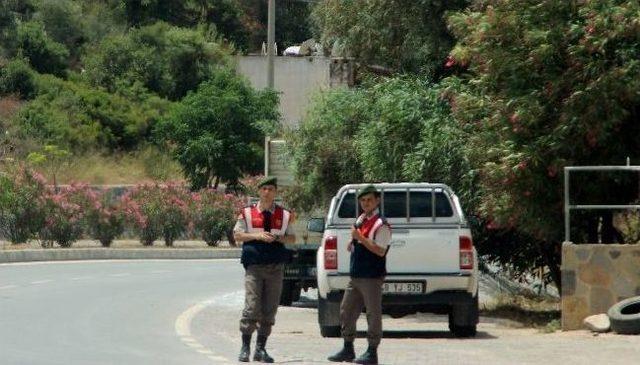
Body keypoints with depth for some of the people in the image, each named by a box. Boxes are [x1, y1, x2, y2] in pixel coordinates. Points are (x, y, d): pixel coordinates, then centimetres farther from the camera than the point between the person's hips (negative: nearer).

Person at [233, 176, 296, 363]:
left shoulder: (284, 215, 11)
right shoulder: (247, 213, 5)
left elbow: (292, 238, 13)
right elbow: (237, 235, 3)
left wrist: (278, 237, -8)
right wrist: (257, 236, -12)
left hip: (276, 266, 3)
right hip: (254, 266, -3)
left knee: (269, 310, 4)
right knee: (251, 307, -11)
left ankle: (260, 349, 12)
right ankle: (245, 347, -4)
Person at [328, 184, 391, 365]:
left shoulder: (381, 224, -12)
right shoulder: (360, 220, 15)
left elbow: (380, 250, -20)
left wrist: (360, 238, -23)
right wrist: (353, 245, 7)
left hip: (372, 277, -9)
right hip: (356, 275, 9)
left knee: (373, 314, -2)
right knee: (346, 311, 12)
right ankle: (348, 349, 21)